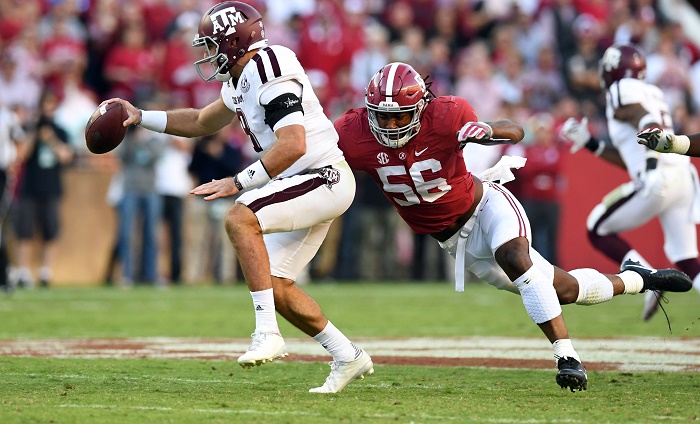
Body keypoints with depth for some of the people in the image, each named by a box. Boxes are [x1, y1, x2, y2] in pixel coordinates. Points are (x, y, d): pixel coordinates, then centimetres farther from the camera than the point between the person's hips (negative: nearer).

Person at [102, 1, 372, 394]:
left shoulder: (271, 70, -19)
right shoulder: (242, 81, 12)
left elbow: (293, 145, -29)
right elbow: (202, 122, 30)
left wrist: (238, 183, -26)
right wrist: (140, 117, 20)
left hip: (324, 177, -10)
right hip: (305, 185, 10)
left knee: (240, 219, -28)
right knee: (276, 287, 9)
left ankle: (268, 334, -27)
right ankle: (348, 358, 20)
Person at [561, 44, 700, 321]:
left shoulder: (623, 92, 0)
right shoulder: (652, 94, 26)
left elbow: (649, 124, -21)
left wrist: (652, 165, -33)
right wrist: (589, 144, 30)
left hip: (658, 179, -8)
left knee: (598, 230, 8)